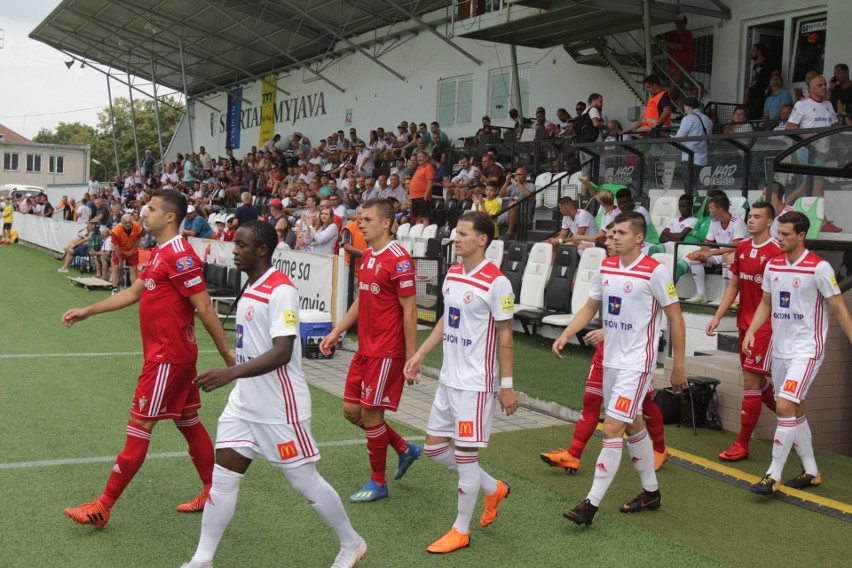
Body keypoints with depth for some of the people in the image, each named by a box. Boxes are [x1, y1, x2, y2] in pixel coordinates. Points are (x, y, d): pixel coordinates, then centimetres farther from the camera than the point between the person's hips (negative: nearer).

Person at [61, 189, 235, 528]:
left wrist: (226, 353, -17)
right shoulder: (160, 254, 13)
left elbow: (204, 306, -19)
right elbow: (134, 292, 23)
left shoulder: (180, 255, -18)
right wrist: (87, 312, 23)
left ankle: (102, 507, 5)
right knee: (188, 422, 15)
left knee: (139, 427, -3)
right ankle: (212, 491, 24)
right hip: (174, 355, 10)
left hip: (168, 357, -10)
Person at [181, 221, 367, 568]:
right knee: (222, 478, 5)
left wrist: (232, 372, -35)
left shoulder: (281, 290, -18)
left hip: (280, 409, -8)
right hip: (244, 405, 8)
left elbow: (282, 352, -27)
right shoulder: (251, 289, 11)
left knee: (305, 481, 4)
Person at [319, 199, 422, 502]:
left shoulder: (399, 259, -16)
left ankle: (378, 483, 15)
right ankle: (405, 449, 29)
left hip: (386, 352, -9)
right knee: (351, 410, 11)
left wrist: (411, 357, -17)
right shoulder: (366, 256, 11)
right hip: (365, 349, 9)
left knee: (370, 413, -2)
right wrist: (336, 332, 16)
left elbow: (409, 311, -16)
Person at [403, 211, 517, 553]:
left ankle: (461, 531, 15)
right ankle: (493, 489, 33)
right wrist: (420, 355, 15)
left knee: (466, 454, -1)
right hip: (449, 378, 9)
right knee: (434, 447, 13)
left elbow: (505, 336, -13)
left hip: (475, 383, -8)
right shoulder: (452, 275, 8)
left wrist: (507, 385, -13)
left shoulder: (496, 282, -15)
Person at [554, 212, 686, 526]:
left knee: (611, 429, -12)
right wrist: (565, 335, 0)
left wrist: (679, 365, -8)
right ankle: (651, 492, 33)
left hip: (636, 363, -8)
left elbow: (675, 318, -9)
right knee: (633, 425, 17)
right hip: (611, 359, 8)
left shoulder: (654, 271, -14)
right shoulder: (606, 267, 6)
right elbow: (590, 307, 14)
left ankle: (591, 504, -8)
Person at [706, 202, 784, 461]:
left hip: (766, 325, -7)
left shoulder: (777, 252, -12)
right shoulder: (742, 248, 9)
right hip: (744, 323, 7)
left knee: (751, 380, -7)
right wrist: (717, 317, 9)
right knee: (758, 381, 13)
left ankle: (742, 444, 1)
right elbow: (733, 285, 14)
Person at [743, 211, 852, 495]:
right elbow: (766, 304, 16)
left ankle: (774, 475, -7)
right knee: (795, 410, 13)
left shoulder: (819, 268, -12)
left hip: (806, 350, -7)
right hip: (780, 349, 7)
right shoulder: (773, 266, 5)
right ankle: (811, 472, 26)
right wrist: (751, 332, 2)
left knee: (785, 406, -16)